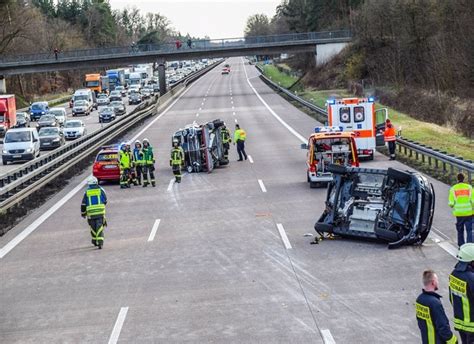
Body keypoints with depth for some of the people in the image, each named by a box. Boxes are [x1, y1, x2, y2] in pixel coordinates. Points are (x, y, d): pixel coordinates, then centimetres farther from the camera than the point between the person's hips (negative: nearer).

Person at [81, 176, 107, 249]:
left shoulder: (86, 192, 5)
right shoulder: (101, 190, 4)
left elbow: (83, 204, 5)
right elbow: (105, 200, 13)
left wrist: (83, 213, 18)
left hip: (91, 213, 1)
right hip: (100, 212, -1)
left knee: (93, 228, 16)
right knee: (100, 228, -4)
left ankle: (95, 241, 26)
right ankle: (100, 242, -17)